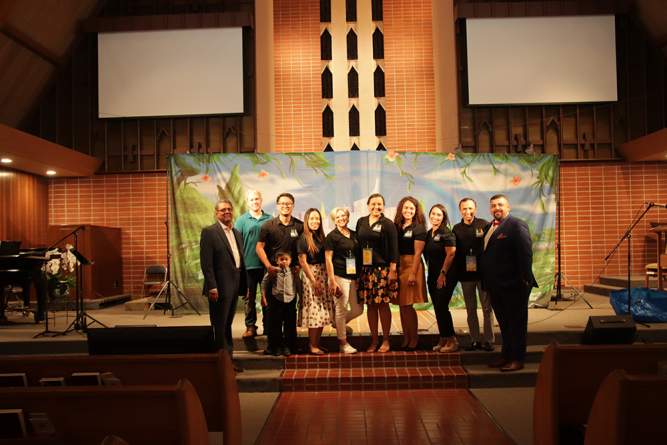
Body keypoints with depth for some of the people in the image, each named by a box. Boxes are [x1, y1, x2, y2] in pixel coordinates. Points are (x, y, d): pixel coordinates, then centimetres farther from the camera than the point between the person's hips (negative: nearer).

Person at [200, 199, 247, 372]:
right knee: (220, 327, 1)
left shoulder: (236, 233, 16)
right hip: (220, 286, -7)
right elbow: (206, 262, -13)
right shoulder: (209, 232, -6)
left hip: (234, 286, 7)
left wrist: (245, 285, 12)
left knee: (227, 325, 15)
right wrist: (212, 287, -19)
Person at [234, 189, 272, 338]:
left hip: (267, 265, 1)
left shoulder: (270, 219, 7)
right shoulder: (241, 220, 5)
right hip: (249, 265, -1)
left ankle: (268, 326, 18)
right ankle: (250, 327, 15)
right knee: (249, 298, 5)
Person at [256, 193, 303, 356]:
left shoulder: (299, 226, 3)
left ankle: (288, 343, 14)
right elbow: (259, 247, 2)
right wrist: (268, 266, -8)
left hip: (292, 272, 0)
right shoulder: (268, 225, 2)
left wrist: (298, 265, -5)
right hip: (273, 271, 0)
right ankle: (273, 342, 16)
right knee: (272, 308, 5)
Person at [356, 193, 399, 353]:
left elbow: (393, 248, -4)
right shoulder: (361, 222, 11)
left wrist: (392, 270, -10)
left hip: (382, 269, -4)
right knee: (370, 304, 6)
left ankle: (385, 340, 12)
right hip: (365, 269, 4)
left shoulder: (387, 223, -1)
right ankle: (374, 339, 16)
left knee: (382, 304, -1)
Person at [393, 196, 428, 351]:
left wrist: (413, 274, -16)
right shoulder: (396, 227, 12)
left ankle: (414, 338, 8)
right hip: (397, 267, 5)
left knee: (407, 305, -7)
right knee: (401, 305, 8)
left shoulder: (419, 228, -3)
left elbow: (417, 253, -9)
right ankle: (406, 339, 17)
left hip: (411, 266, -5)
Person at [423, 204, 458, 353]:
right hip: (433, 276, 7)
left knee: (441, 306, -9)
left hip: (446, 276, -7)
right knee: (437, 307, 9)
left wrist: (443, 274, -14)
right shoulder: (429, 234, 12)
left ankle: (452, 340, 3)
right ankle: (443, 339, 17)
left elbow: (451, 254, -15)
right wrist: (431, 274, 11)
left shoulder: (446, 234, -10)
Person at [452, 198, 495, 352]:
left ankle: (489, 341, 12)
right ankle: (475, 340, 16)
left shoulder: (484, 225, -1)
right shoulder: (457, 229, 7)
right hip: (465, 275, 3)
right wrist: (456, 272, 2)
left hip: (483, 273, -2)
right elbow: (454, 252, 10)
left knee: (487, 308, 3)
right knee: (471, 310, 8)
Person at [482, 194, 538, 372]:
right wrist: (485, 281, 10)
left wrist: (525, 278, -19)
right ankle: (506, 356, 27)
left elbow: (526, 253, -15)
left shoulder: (517, 225, -10)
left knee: (517, 323, 3)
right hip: (495, 286, 8)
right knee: (504, 323, 17)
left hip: (514, 285, -8)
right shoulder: (489, 227, 15)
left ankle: (518, 359, 11)